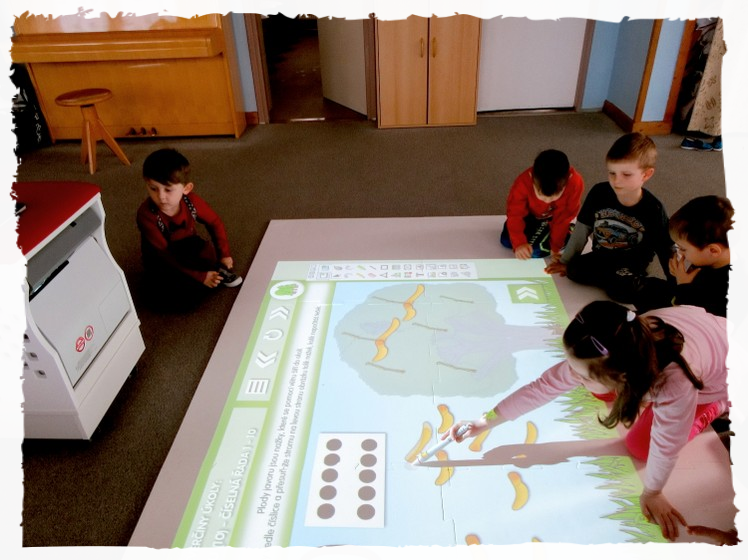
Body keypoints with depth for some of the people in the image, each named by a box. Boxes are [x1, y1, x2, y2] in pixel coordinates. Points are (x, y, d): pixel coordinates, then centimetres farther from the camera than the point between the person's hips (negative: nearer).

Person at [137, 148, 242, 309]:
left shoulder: (191, 201, -19)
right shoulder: (146, 214, -29)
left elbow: (215, 223, -1)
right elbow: (163, 255, -26)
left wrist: (224, 253, -11)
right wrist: (200, 276, -29)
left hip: (189, 247, 3)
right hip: (162, 262, -3)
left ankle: (218, 272, 0)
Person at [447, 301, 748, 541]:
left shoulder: (676, 386, -48)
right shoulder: (610, 357, -34)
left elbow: (664, 446, -31)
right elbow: (545, 385, -27)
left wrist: (652, 493, -13)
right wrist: (484, 422, -27)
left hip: (716, 374, -4)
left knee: (640, 445, -2)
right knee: (598, 390, 8)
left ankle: (718, 404, 16)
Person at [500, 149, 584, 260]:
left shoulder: (575, 183, -37)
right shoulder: (523, 183, -38)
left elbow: (564, 217, -24)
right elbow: (515, 215, -29)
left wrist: (555, 247, -21)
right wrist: (519, 243, -44)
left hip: (554, 218, -2)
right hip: (530, 214, 2)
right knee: (507, 241, -8)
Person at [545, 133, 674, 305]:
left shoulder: (653, 209, -18)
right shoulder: (599, 192, -13)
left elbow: (666, 250, -8)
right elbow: (582, 229, -1)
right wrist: (565, 261, 5)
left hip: (632, 264, -4)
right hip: (601, 257, 4)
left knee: (619, 288, -31)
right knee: (574, 271, -22)